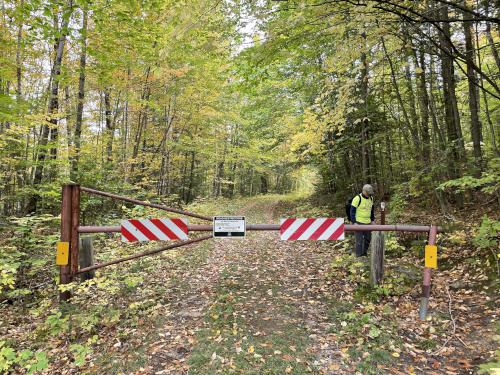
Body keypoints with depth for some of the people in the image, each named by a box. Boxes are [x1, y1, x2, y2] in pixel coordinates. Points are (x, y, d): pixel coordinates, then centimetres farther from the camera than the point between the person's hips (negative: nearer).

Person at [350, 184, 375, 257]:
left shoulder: (371, 198, 5)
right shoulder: (357, 198, -16)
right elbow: (352, 211, -14)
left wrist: (373, 220, 15)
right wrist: (354, 223, -17)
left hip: (367, 223, 7)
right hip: (358, 223, -6)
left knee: (368, 238, 12)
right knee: (359, 240, -2)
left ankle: (364, 253, 30)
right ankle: (359, 256, 7)